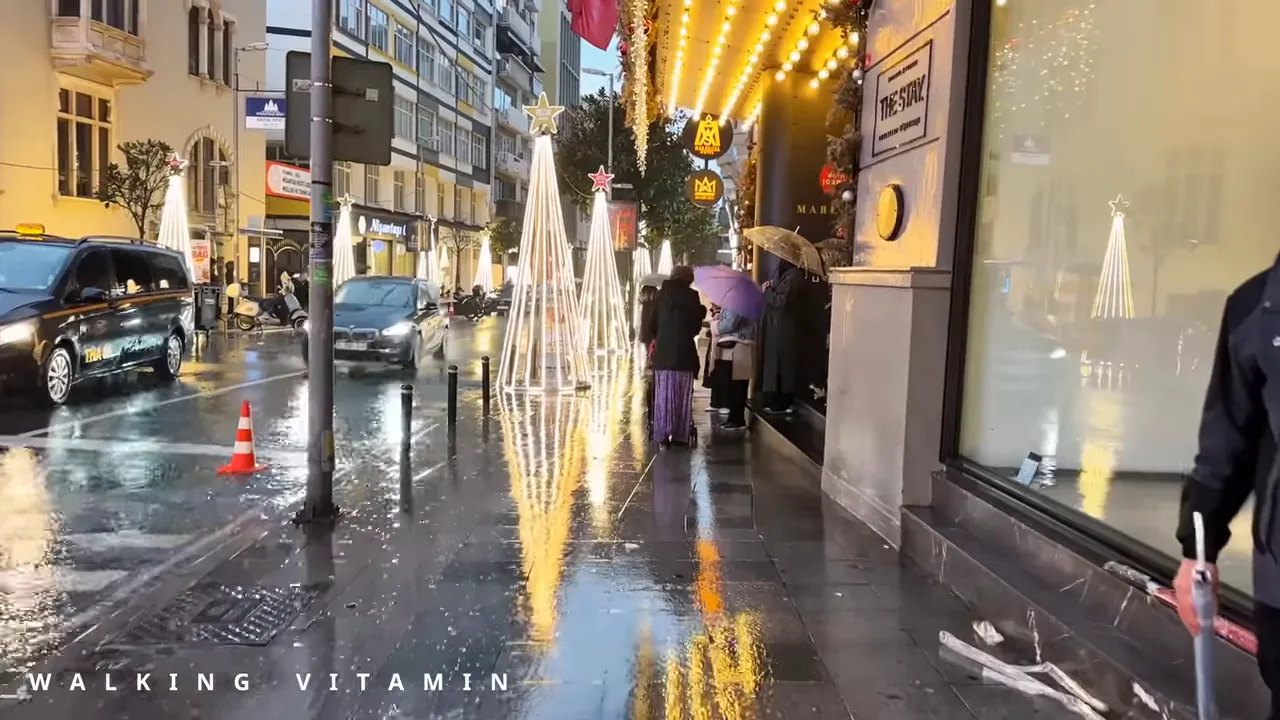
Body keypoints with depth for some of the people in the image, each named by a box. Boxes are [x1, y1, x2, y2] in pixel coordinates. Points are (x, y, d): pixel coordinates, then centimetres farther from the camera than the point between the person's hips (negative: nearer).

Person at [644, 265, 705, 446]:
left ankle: (662, 435, 4)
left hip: (663, 352, 3)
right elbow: (696, 326, -1)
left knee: (663, 396, 5)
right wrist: (702, 312, 18)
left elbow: (652, 324, 8)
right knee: (682, 396, 3)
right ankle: (680, 435, 4)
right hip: (683, 352, -3)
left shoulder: (661, 294, 5)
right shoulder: (691, 295, -3)